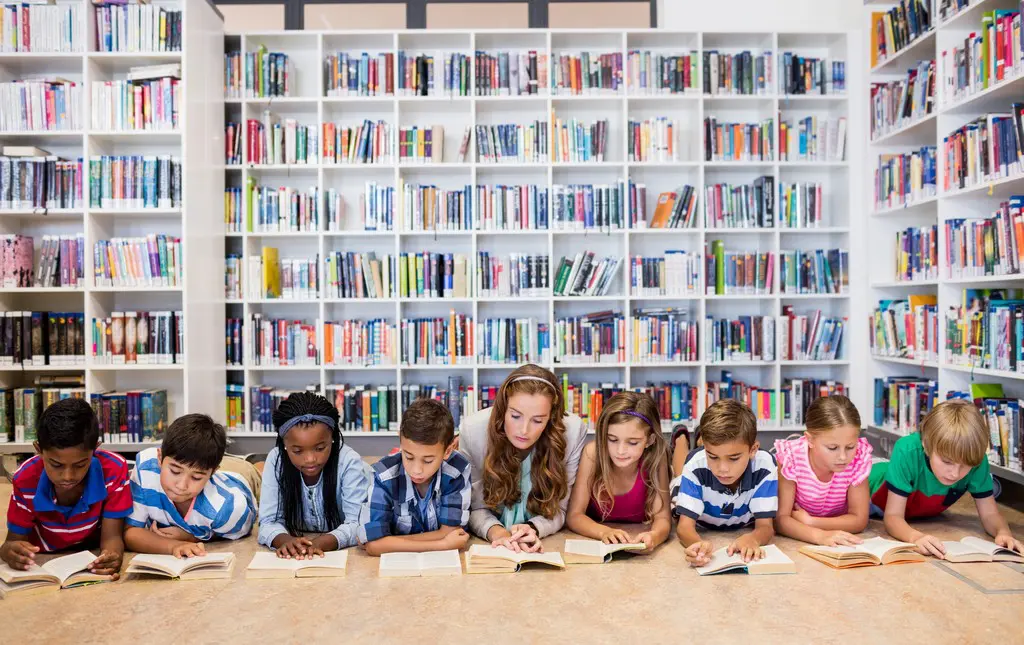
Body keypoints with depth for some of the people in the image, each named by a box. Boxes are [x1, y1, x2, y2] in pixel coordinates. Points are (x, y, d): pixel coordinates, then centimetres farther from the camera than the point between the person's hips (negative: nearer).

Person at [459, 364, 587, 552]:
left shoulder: (573, 431, -18)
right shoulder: (473, 429, -17)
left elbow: (559, 509, -7)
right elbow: (476, 508, -8)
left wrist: (533, 529, -25)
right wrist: (496, 532, -27)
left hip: (547, 545, 1)